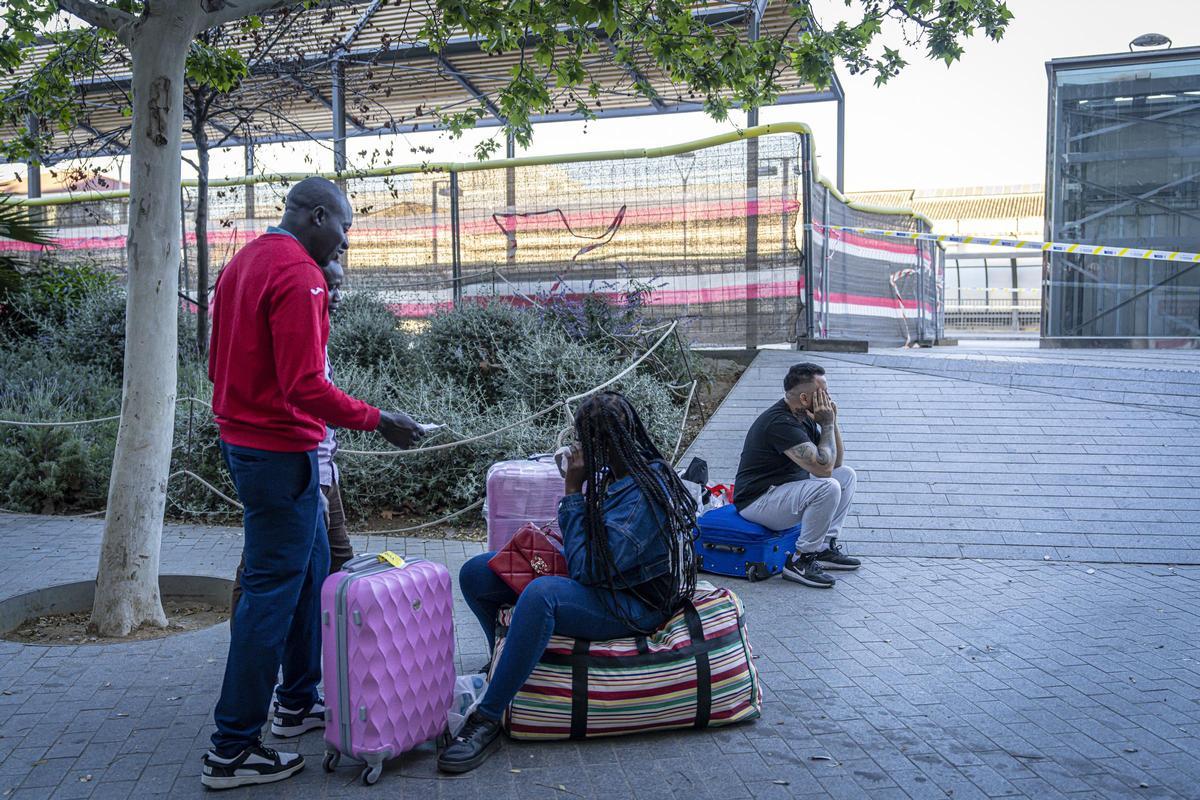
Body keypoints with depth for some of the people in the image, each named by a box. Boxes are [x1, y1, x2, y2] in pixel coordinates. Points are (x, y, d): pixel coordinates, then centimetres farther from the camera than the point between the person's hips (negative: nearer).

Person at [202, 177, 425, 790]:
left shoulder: (242, 263, 14)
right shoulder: (298, 275, -17)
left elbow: (219, 363, 19)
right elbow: (305, 385, -24)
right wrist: (376, 421, -17)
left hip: (242, 437, 10)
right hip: (280, 451, -10)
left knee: (311, 567, 19)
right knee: (273, 589, -3)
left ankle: (300, 700, 30)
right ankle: (231, 751, 5)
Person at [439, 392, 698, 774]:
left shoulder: (641, 495, -25)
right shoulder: (613, 474, 2)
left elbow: (588, 568, -27)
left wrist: (573, 492, -21)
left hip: (634, 606, -9)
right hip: (606, 580, 9)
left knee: (541, 594, -40)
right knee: (476, 573, 1)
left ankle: (487, 720, -28)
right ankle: (507, 660, 25)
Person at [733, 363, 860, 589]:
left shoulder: (804, 417, 7)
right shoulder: (780, 423, -25)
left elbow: (836, 461, 11)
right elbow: (823, 467, -28)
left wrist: (832, 422, -2)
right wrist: (827, 424, -16)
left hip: (785, 490, 10)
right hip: (757, 501, -10)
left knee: (847, 475, 10)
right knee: (828, 487, -29)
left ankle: (825, 548, 10)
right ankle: (800, 560, -15)